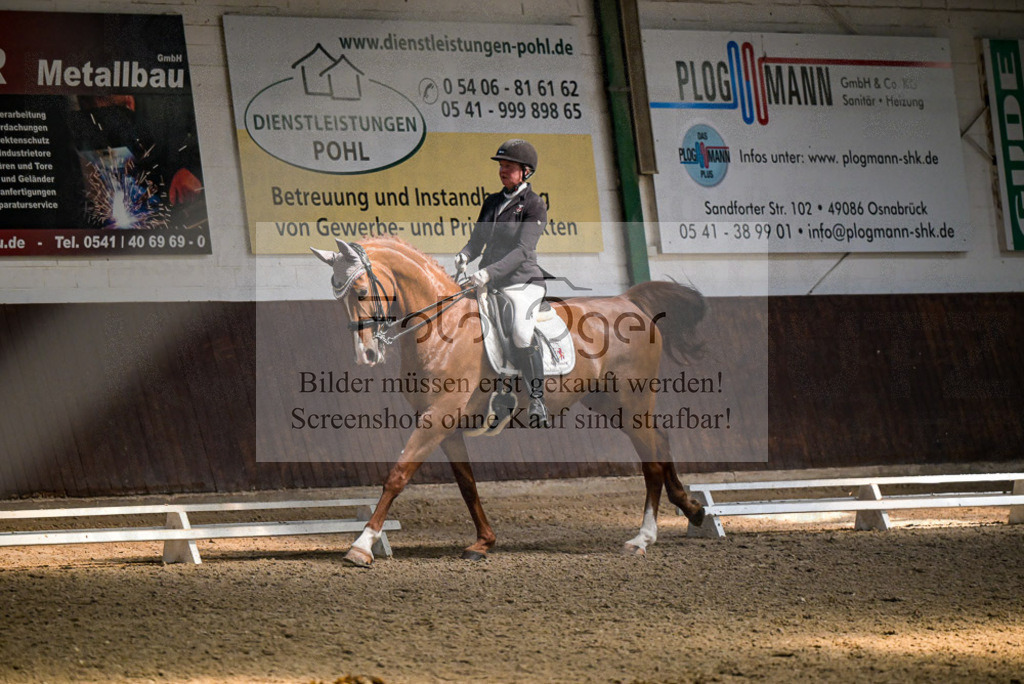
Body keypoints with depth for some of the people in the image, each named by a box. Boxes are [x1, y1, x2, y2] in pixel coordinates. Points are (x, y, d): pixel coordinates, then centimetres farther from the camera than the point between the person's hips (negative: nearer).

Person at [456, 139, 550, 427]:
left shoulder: (534, 206, -7)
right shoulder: (492, 202, 15)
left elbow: (522, 251, -17)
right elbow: (478, 238, 17)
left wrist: (489, 272, -29)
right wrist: (465, 255, -8)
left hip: (523, 281, -7)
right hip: (490, 283, 7)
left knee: (521, 334, -30)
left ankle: (537, 400, -18)